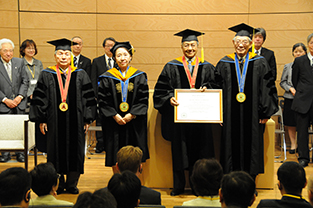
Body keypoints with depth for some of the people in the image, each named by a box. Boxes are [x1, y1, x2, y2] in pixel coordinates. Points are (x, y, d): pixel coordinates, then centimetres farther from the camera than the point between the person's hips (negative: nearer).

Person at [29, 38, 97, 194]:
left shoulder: (80, 75, 5)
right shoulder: (46, 76, 4)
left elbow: (88, 98, 4)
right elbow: (39, 99, 3)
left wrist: (87, 120, -2)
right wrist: (41, 120, -4)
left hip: (75, 122, 1)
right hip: (54, 122, 0)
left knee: (74, 152, 4)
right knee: (56, 151, 5)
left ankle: (71, 184, 18)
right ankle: (58, 184, 19)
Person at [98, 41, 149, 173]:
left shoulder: (139, 76, 5)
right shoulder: (107, 78, 2)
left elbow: (143, 99, 0)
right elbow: (103, 101, -1)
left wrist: (131, 115, -11)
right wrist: (115, 116, -13)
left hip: (134, 122, 1)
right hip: (114, 123, 0)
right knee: (116, 160, 3)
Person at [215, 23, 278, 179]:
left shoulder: (259, 63, 4)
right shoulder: (224, 64, 6)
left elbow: (268, 88, 2)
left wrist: (265, 112, -5)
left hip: (252, 116, 0)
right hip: (230, 116, 1)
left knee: (251, 147, 4)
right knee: (232, 147, 3)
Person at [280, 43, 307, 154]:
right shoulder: (288, 66, 7)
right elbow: (282, 82, 8)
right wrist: (290, 89, -8)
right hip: (290, 99, 2)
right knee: (291, 124, 7)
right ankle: (293, 144, 21)